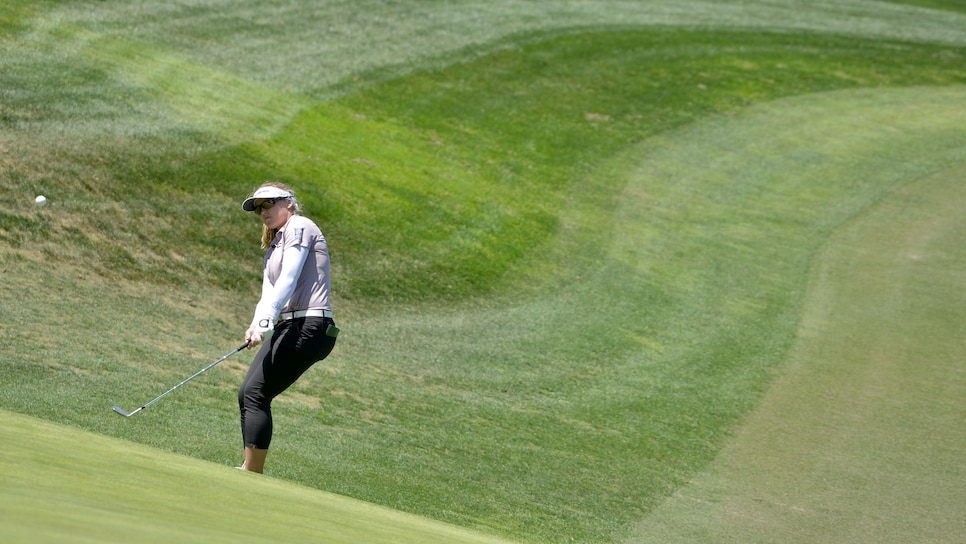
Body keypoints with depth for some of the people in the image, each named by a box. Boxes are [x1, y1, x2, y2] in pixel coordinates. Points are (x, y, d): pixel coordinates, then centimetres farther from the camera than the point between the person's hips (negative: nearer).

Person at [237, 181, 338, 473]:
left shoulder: (299, 227, -2)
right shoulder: (274, 246, 26)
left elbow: (288, 280, -15)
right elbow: (268, 293, 10)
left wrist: (265, 321, -27)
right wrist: (258, 324, -11)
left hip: (309, 324, -9)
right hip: (289, 326, 9)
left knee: (255, 393, -16)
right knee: (247, 394, 5)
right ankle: (250, 471, 9)